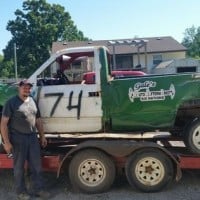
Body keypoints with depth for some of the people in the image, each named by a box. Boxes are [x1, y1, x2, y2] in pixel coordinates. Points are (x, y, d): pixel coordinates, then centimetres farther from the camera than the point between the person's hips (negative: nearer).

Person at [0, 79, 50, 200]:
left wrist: (42, 136, 15)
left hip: (33, 137, 6)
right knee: (19, 166, 8)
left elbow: (38, 120, 18)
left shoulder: (33, 102, 11)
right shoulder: (11, 102, -8)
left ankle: (39, 189, 24)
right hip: (18, 138, -5)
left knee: (36, 165, 10)